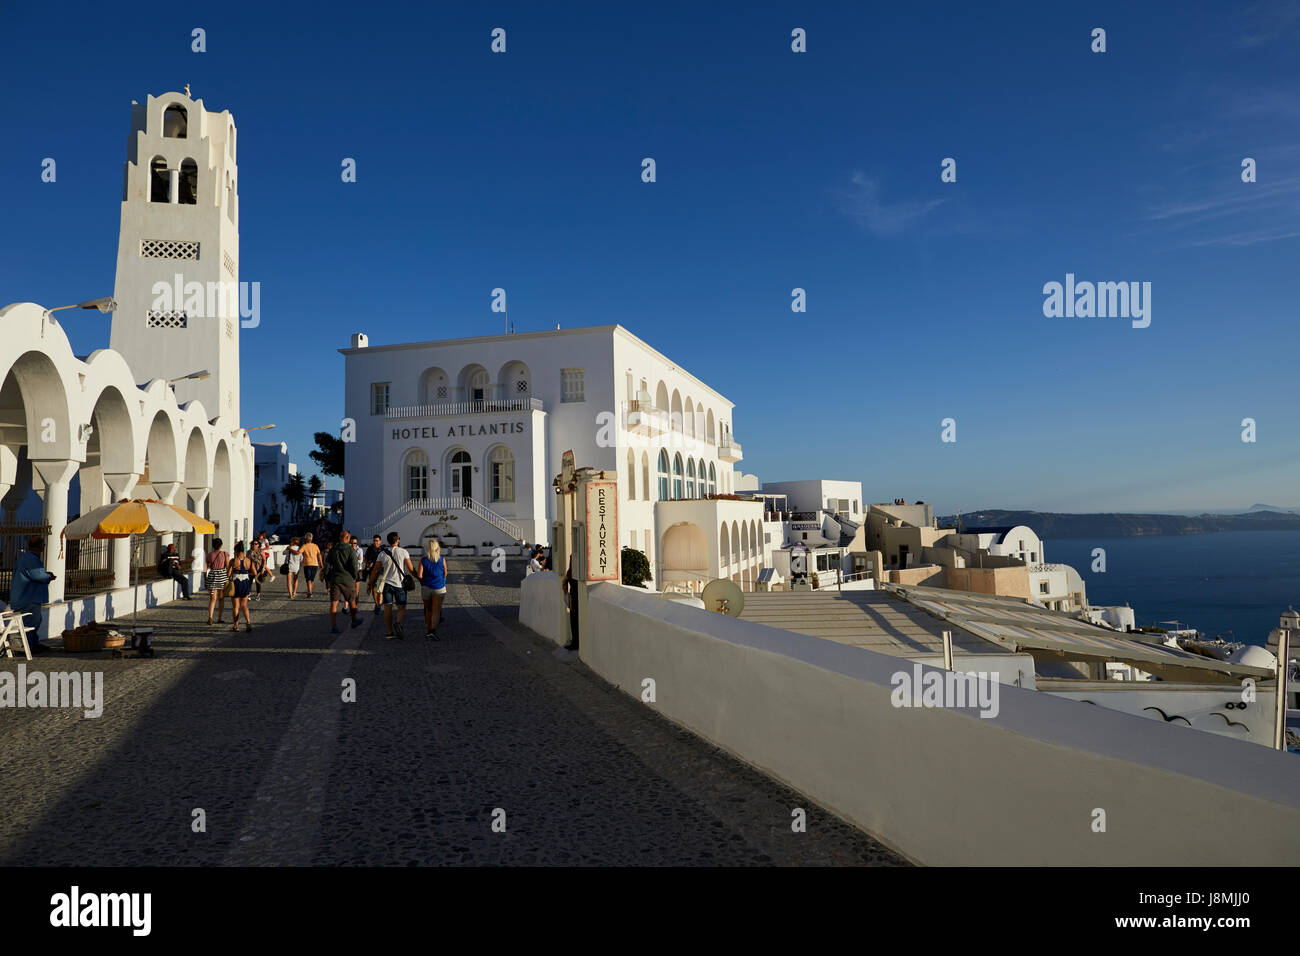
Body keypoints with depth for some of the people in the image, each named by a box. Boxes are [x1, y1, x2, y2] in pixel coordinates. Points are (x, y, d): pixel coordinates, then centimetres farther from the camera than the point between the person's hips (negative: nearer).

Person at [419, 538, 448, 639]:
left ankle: (428, 630, 27)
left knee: (428, 610, 18)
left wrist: (425, 579, 11)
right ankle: (434, 630, -22)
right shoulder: (442, 560, -5)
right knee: (436, 611, -5)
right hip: (439, 588, -2)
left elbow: (420, 575, -9)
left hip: (426, 587, 2)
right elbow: (445, 574, 3)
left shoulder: (423, 560, -5)